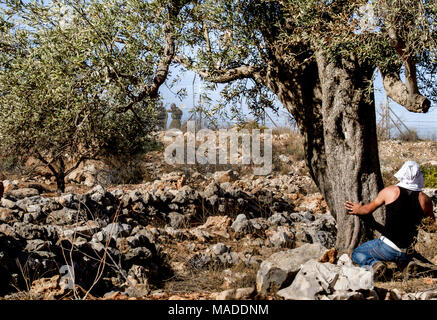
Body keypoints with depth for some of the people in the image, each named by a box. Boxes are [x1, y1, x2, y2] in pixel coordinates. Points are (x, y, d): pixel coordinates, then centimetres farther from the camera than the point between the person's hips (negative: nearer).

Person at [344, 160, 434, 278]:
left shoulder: (390, 191, -5)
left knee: (357, 254, 16)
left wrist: (357, 210, 32)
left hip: (387, 248, -4)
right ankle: (402, 262, 6)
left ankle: (373, 264, -13)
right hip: (407, 254, 4)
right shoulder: (425, 200, -1)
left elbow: (368, 209, 10)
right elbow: (432, 218, 21)